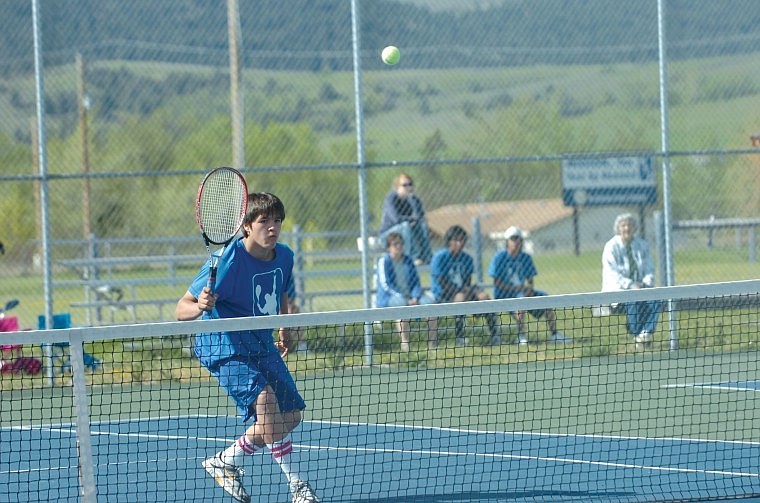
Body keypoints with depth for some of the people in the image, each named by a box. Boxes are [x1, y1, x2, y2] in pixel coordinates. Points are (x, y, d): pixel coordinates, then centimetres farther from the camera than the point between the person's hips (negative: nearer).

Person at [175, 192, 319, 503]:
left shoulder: (284, 257, -3)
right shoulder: (229, 261, -23)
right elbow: (181, 310, -23)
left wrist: (284, 331, 17)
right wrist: (200, 307, -43)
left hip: (261, 343, 8)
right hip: (222, 342, -8)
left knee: (290, 416, 5)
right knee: (265, 399, -28)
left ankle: (225, 462, 23)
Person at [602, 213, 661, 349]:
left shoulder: (642, 245, 10)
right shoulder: (611, 247, -3)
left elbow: (649, 269, 11)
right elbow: (612, 274, -11)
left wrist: (646, 284, -12)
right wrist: (631, 286, -23)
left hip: (640, 287, 4)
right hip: (617, 289, -4)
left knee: (655, 299, -28)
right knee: (632, 301, -37)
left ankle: (646, 333, -32)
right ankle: (637, 335, -29)